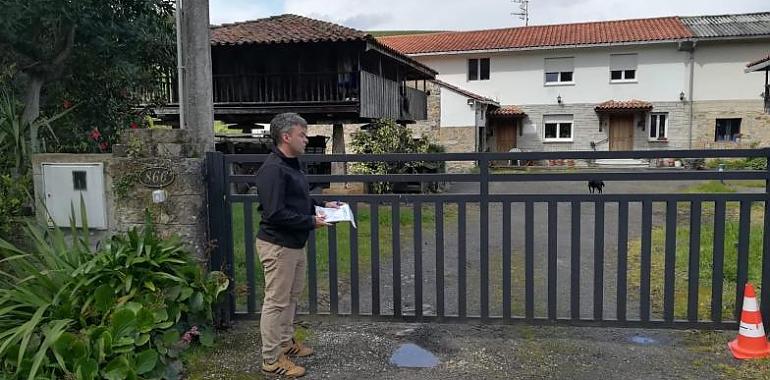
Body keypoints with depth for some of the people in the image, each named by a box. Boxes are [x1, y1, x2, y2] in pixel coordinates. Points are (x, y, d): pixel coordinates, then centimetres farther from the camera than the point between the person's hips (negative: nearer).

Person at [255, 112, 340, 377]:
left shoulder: (293, 164, 11)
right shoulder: (273, 169, -21)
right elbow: (275, 213, -27)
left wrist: (322, 205, 7)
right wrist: (311, 222, -21)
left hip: (295, 244, 10)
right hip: (278, 245, -10)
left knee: (291, 296, 21)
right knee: (276, 301, 0)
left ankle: (286, 342, 37)